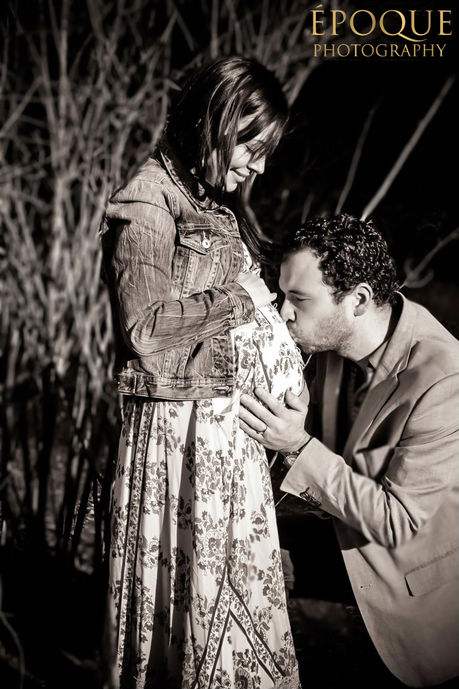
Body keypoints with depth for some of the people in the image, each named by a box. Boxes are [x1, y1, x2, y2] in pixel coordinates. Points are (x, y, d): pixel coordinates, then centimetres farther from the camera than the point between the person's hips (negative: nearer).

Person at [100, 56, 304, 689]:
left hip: (232, 428, 9)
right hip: (184, 429, -9)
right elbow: (144, 329, -19)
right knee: (197, 584, 2)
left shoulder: (217, 206, 15)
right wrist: (238, 297, -17)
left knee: (239, 591, 16)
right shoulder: (147, 205, -12)